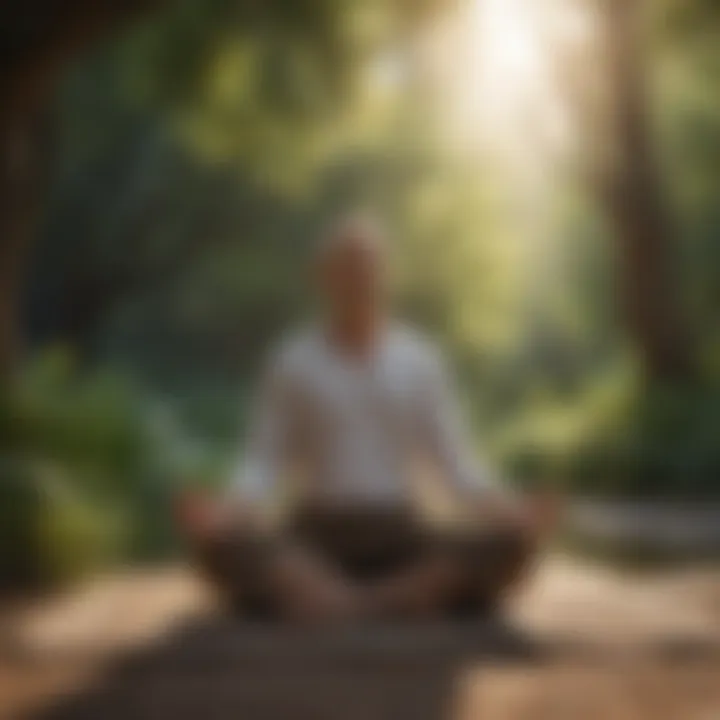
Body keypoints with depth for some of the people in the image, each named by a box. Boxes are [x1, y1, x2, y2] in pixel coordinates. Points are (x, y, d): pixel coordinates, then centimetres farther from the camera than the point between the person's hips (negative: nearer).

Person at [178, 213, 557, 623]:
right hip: (317, 535, -1)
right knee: (221, 540, -32)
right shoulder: (292, 363, 5)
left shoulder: (420, 360, 9)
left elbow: (453, 458, 7)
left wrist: (496, 504, -13)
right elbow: (265, 463, 1)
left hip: (398, 535, 2)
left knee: (511, 539, -26)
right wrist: (236, 508, -21)